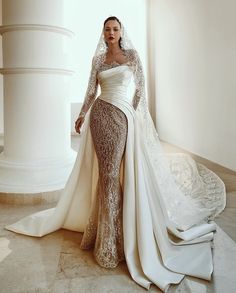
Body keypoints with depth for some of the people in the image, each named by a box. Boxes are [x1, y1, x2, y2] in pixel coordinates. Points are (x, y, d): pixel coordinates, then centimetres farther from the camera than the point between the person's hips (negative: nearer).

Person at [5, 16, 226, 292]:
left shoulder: (132, 55, 6)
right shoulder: (98, 59, 14)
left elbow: (141, 87, 4)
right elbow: (91, 89, 14)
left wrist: (134, 114, -3)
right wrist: (82, 115, 11)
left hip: (122, 115, -3)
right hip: (99, 115, 3)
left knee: (112, 171, -6)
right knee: (105, 170, 2)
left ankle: (110, 235, 5)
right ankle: (105, 227, 15)